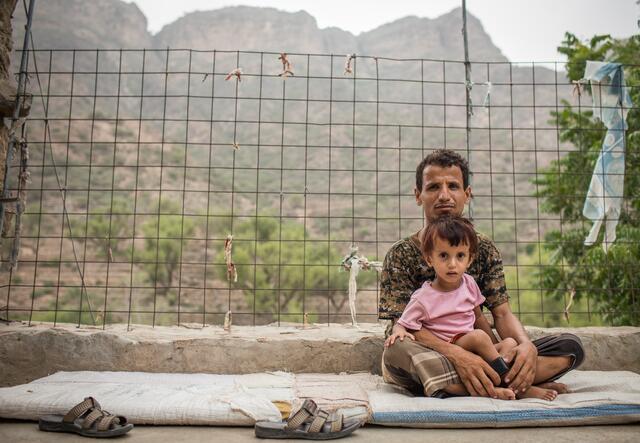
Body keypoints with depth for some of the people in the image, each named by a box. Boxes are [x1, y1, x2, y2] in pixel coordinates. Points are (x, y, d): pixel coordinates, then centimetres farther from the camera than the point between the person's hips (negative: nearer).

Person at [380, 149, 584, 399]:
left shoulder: (484, 249, 6)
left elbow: (502, 313, 0)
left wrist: (526, 345, -24)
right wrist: (456, 354, -33)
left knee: (570, 346, -9)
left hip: (473, 354, 4)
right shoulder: (401, 255, -6)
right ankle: (512, 385, -28)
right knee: (398, 351, -39)